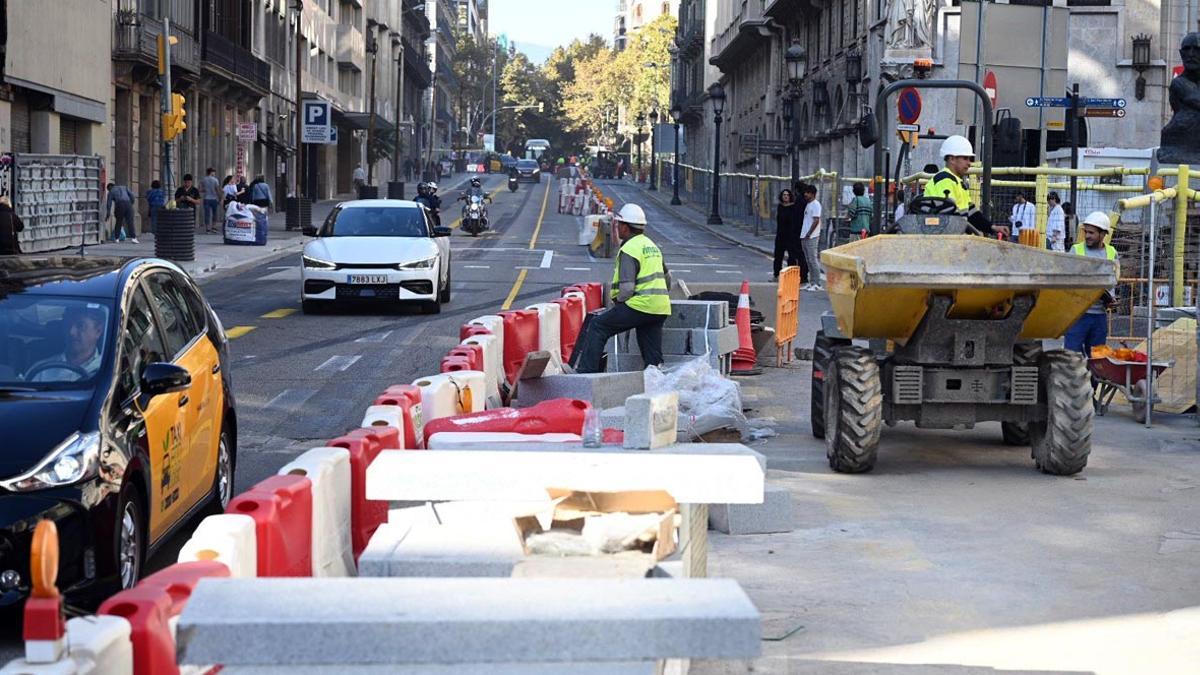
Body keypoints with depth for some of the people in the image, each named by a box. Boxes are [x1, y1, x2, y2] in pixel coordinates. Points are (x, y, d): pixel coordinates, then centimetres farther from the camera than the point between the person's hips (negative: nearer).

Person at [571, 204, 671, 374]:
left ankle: (586, 371, -4)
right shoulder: (652, 245, 19)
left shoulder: (628, 250, -10)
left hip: (640, 306, -8)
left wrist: (617, 303, -2)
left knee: (597, 326, 0)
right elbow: (666, 277, 28)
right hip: (660, 310, 8)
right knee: (653, 358, 10)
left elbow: (627, 288, -18)